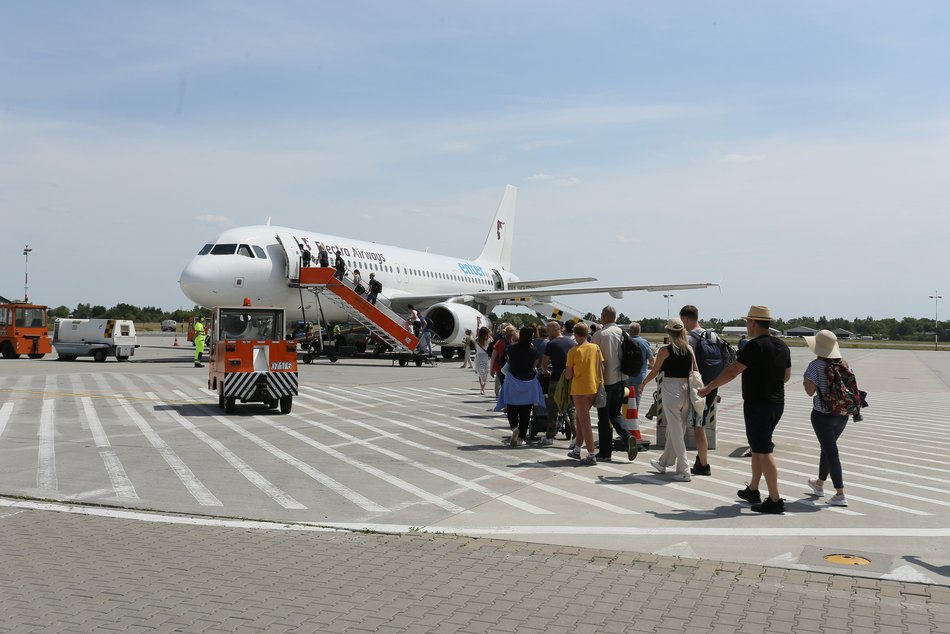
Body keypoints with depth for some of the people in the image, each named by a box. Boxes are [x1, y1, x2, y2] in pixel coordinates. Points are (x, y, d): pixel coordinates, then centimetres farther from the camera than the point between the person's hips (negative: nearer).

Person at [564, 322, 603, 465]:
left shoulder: (573, 351, -10)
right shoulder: (596, 348, 2)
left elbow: (568, 375, -9)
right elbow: (601, 368, 2)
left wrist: (565, 372, 13)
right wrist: (601, 384, 13)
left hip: (579, 390, -5)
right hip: (594, 388, 5)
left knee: (584, 421, -1)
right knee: (581, 417, 19)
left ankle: (591, 455, -4)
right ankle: (577, 450, 25)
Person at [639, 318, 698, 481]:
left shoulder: (665, 350, -8)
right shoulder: (689, 349, 4)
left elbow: (654, 372, -1)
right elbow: (696, 371, 4)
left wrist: (642, 383, 16)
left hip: (671, 390, -6)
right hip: (686, 390, 6)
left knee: (676, 432, 0)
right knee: (676, 429, 18)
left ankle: (684, 471, -2)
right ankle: (663, 462, 35)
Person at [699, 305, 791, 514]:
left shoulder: (755, 346, -17)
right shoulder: (782, 346, 8)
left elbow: (732, 372, -18)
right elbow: (787, 376, 18)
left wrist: (708, 388, -10)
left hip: (757, 404, -9)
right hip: (777, 403, 9)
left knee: (764, 450, -5)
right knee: (758, 446, 20)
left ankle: (775, 500, -4)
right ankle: (752, 490, 29)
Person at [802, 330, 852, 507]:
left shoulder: (816, 366, -15)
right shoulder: (843, 363, 2)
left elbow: (810, 391, -18)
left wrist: (805, 382, 1)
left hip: (823, 415, -6)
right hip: (843, 413, 6)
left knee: (831, 452, -2)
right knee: (828, 448, 21)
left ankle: (840, 495, -4)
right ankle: (819, 484, 39)